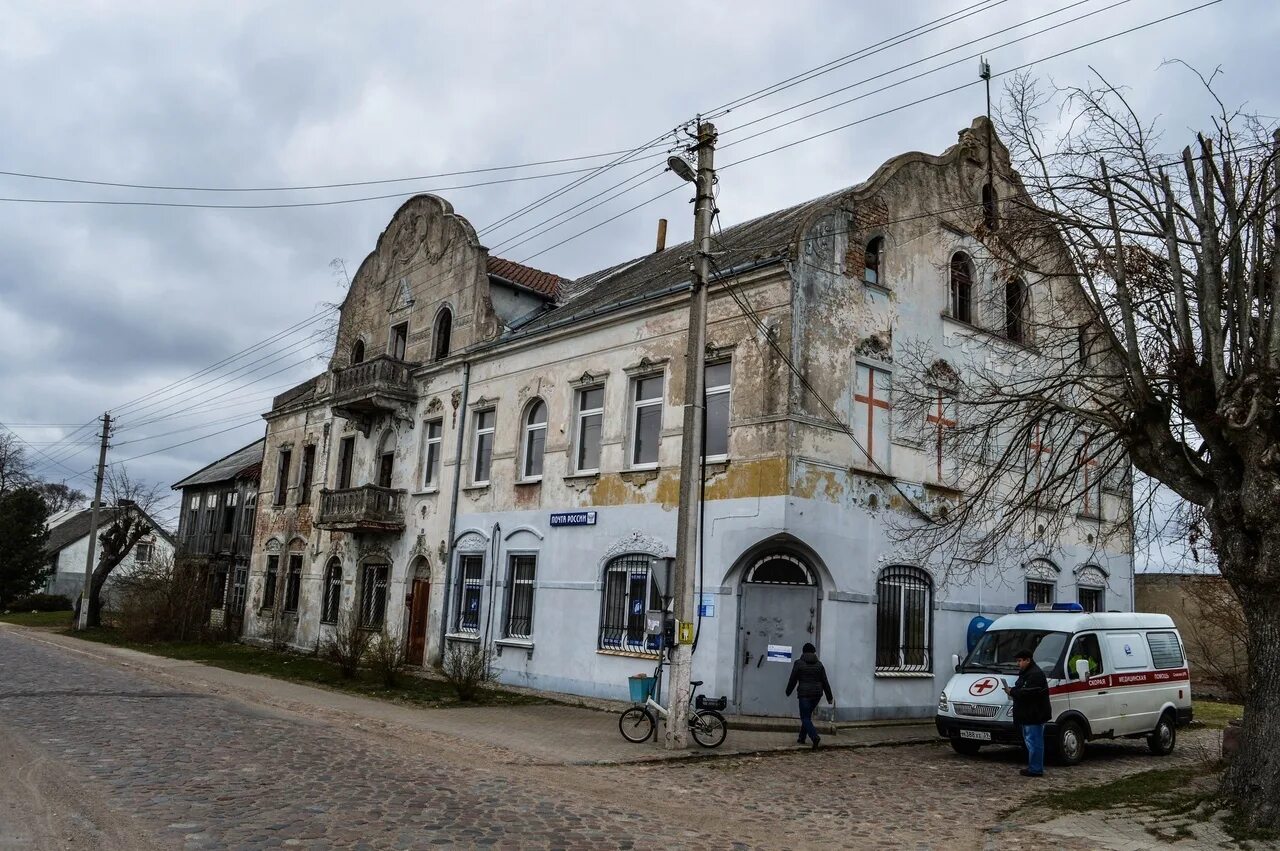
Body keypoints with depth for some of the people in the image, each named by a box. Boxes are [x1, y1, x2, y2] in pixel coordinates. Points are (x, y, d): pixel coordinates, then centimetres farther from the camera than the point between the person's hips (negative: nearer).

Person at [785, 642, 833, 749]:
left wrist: (788, 692, 15)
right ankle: (802, 737, 24)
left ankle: (814, 737, -24)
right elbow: (825, 682, 6)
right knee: (807, 715, 20)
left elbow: (793, 680, 0)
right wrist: (829, 697, 12)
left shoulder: (798, 663, -3)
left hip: (804, 694, -4)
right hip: (817, 693, 4)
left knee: (805, 718, -2)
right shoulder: (819, 664, 6)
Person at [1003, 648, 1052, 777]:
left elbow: (1029, 693, -26)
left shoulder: (1035, 674, -17)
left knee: (1034, 742, -7)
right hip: (1028, 715, 11)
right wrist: (1013, 691, 6)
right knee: (1032, 741, 16)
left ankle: (1035, 769, -4)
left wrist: (1012, 692, -16)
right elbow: (1023, 691, 27)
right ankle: (1034, 767, 23)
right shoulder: (1026, 673, 19)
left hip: (1034, 716, -11)